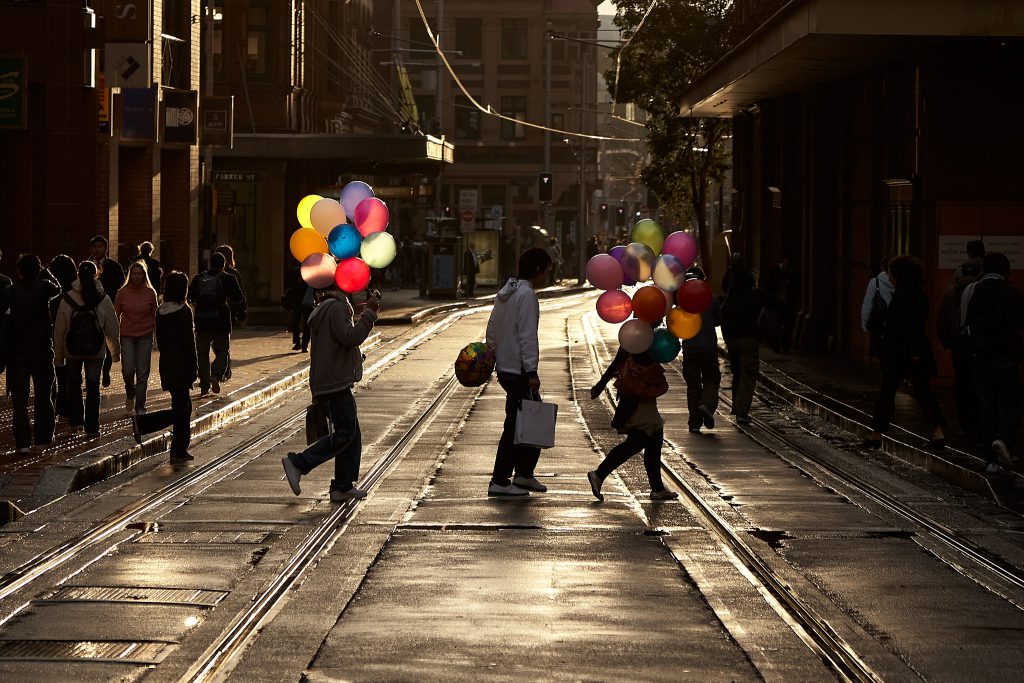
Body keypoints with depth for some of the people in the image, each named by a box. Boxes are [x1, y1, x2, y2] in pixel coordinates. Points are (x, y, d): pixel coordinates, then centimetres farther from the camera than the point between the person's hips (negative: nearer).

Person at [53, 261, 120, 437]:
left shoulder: (67, 299, -11)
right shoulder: (103, 300, -10)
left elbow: (59, 329, -6)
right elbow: (112, 328, -3)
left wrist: (58, 354, 3)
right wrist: (115, 351, 9)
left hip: (72, 350, 0)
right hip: (96, 350, 0)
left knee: (74, 384, 20)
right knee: (93, 386, 8)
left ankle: (75, 420, 19)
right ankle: (91, 427, 6)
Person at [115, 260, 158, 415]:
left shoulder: (150, 293, 1)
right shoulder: (123, 292, -2)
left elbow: (155, 315, 9)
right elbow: (116, 315, 3)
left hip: (145, 336, 1)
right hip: (127, 336, -1)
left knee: (143, 373, 0)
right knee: (128, 370, -12)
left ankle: (140, 406, 10)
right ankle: (130, 395, 19)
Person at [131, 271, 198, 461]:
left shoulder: (160, 311, 7)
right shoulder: (184, 311, -15)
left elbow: (160, 339, 13)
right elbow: (189, 342, -15)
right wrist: (194, 368, -10)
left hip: (166, 365, 8)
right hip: (181, 366, -8)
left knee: (184, 406, 15)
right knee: (179, 410, -1)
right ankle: (142, 422, -8)